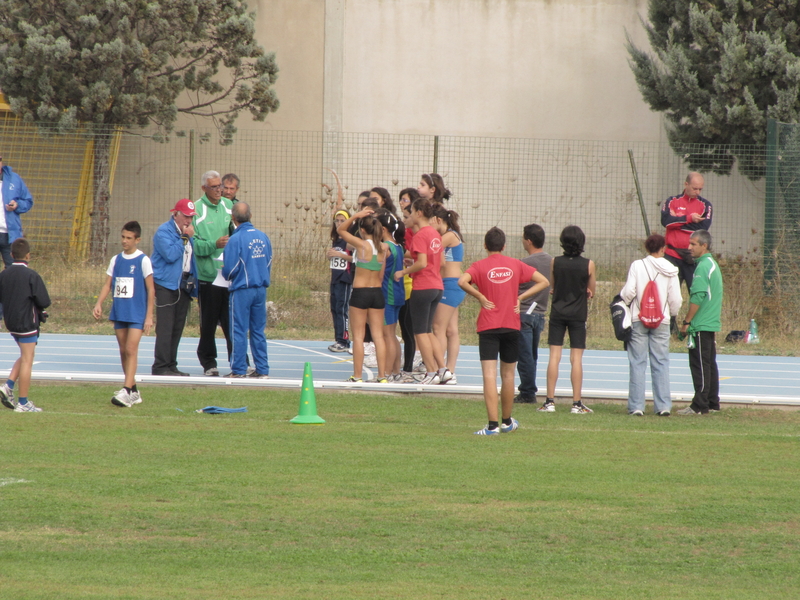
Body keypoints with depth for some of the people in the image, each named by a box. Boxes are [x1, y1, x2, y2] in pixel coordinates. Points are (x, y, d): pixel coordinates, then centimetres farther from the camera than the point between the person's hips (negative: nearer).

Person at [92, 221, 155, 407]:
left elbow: (150, 289, -4)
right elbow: (108, 284, 10)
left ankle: (126, 392, -20)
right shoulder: (116, 260, 9)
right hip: (119, 313, 6)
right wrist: (98, 303, -6)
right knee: (123, 351, 8)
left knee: (131, 350, -14)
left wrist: (149, 316, -8)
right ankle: (134, 391, 18)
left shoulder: (143, 261, -5)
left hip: (137, 314, -6)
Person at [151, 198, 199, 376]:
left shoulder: (188, 232, 16)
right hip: (166, 284, -8)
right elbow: (170, 255, -21)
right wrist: (185, 238, -14)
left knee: (177, 328, 8)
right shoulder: (164, 231, -8)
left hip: (184, 285, 8)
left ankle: (171, 366, 13)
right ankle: (160, 367, -9)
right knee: (165, 328, -10)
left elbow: (194, 254, 23)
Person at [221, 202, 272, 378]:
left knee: (239, 331, 1)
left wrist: (226, 275, 8)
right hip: (261, 289, 5)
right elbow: (269, 262, 10)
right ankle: (262, 370, 11)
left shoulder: (236, 239, -14)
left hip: (242, 290, -5)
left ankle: (239, 370, 2)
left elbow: (229, 269, -14)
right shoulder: (263, 237, 4)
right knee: (258, 331, 11)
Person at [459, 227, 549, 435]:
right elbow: (543, 281, 4)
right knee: (507, 375, 16)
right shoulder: (515, 265, 6)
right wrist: (520, 297, 2)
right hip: (511, 326, 3)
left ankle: (493, 425, -17)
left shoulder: (480, 266, -2)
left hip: (488, 326, -3)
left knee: (489, 376, -8)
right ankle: (507, 422, 29)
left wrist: (480, 297, -10)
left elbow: (462, 281, -22)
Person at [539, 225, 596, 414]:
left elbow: (553, 287, 8)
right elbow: (591, 292, 3)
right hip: (578, 314, -1)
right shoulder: (588, 265, -8)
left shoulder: (555, 262, -4)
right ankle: (576, 403, 2)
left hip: (557, 313, 1)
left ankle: (550, 401, 2)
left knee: (554, 356, 3)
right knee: (576, 359, 1)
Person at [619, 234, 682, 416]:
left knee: (637, 363, 2)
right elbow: (675, 299, 1)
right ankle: (663, 405, 3)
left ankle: (636, 406, -1)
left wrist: (622, 304, 13)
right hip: (661, 322, 1)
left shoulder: (637, 266, -5)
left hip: (639, 319, -1)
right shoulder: (670, 270, 0)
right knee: (661, 364, 6)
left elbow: (629, 292, -9)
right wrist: (673, 313, 21)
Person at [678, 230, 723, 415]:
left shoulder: (703, 267, -15)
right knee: (709, 364, 13)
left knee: (700, 365, -7)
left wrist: (686, 322, -14)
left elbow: (697, 298, -20)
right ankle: (712, 403, 16)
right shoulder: (713, 265, 16)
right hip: (712, 324, 10)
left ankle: (700, 405, -7)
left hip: (701, 325, -10)